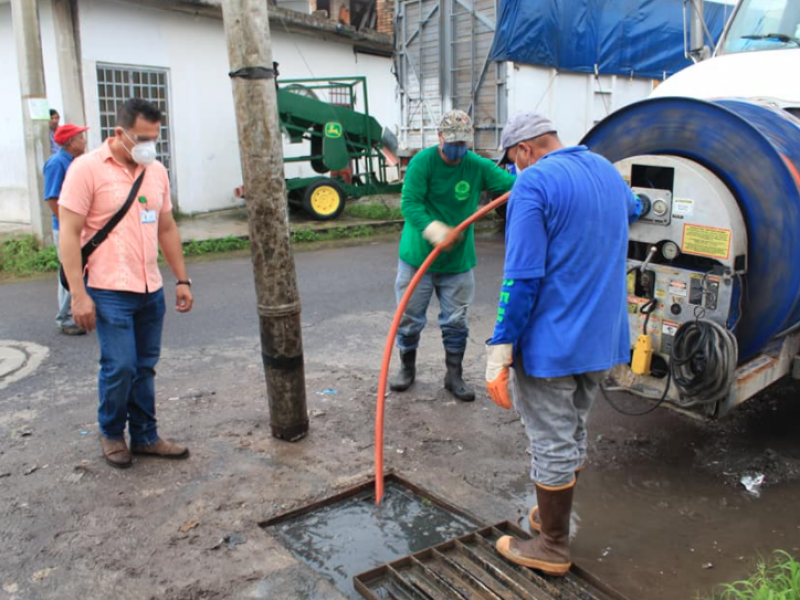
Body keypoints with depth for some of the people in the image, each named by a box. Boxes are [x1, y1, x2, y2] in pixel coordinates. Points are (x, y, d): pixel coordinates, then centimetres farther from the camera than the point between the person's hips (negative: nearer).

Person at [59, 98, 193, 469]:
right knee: (119, 366, -4)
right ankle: (111, 433, 20)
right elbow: (69, 234, -10)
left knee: (145, 368, 11)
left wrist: (182, 279, 14)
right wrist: (78, 294, -15)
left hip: (151, 290, 6)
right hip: (110, 292, -5)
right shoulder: (87, 168, -8)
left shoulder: (156, 171, 10)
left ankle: (145, 436, 24)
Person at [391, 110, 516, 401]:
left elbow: (509, 182, -18)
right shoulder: (422, 162, -13)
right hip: (418, 256, -2)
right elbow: (410, 203, -22)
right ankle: (407, 368, 32)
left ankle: (454, 375, 26)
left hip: (458, 260, 2)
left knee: (455, 322, 10)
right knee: (409, 317, 10)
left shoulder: (478, 166, -6)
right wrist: (432, 229, -40)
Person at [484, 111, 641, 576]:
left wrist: (499, 353, -19)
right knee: (574, 434, 21)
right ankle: (555, 517, 39)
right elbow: (633, 209, 34)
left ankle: (552, 549, 20)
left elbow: (522, 277, -22)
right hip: (602, 337, 8)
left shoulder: (534, 183, -16)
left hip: (551, 342, -8)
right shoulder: (606, 170, 9)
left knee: (553, 445, 5)